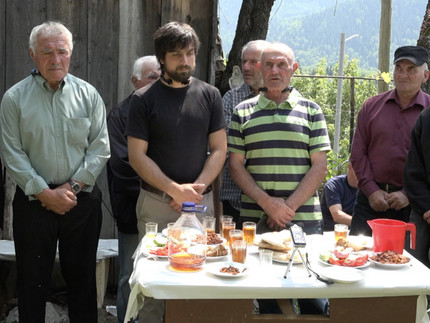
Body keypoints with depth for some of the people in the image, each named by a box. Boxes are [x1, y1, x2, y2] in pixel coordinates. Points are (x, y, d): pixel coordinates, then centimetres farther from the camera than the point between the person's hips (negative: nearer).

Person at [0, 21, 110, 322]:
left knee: (82, 277, 11)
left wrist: (72, 187, -10)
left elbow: (100, 148, -1)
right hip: (33, 203, -1)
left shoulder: (88, 95, 2)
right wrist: (45, 193, -12)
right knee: (33, 280, 10)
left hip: (82, 202, 1)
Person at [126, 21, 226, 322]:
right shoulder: (144, 99, 0)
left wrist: (196, 188, -10)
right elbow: (137, 156, -4)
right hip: (156, 203, -1)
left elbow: (219, 149, 4)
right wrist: (175, 189, -13)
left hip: (201, 202, 2)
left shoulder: (209, 95, 6)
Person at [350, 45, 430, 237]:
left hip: (411, 203, -1)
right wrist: (371, 190, -5)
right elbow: (358, 153, 6)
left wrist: (409, 194, -12)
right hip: (372, 199, 2)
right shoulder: (371, 106, 8)